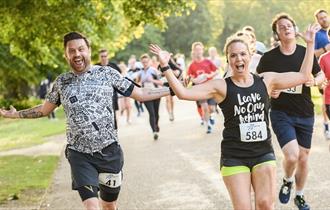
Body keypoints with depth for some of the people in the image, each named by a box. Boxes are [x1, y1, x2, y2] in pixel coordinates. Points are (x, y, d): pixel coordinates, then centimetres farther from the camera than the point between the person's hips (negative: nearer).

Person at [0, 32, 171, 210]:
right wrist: (14, 114, 11)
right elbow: (44, 109, 18)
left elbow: (140, 94, 5)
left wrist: (172, 90, 0)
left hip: (109, 151, 0)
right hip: (79, 154, 0)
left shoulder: (107, 73, -1)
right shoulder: (62, 82, 4)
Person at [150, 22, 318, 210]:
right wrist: (165, 66, -20)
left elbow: (303, 76, 10)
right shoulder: (221, 87, -5)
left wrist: (310, 44, 10)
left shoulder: (266, 80, 4)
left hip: (263, 153, 2)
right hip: (234, 157, -2)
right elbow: (183, 93, -13)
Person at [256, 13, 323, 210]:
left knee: (303, 157, 11)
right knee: (292, 155, -20)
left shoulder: (306, 53, -1)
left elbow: (321, 75, 11)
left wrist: (314, 81, -12)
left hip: (305, 114, 3)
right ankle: (288, 181, 14)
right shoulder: (269, 58, -6)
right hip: (281, 114, -3)